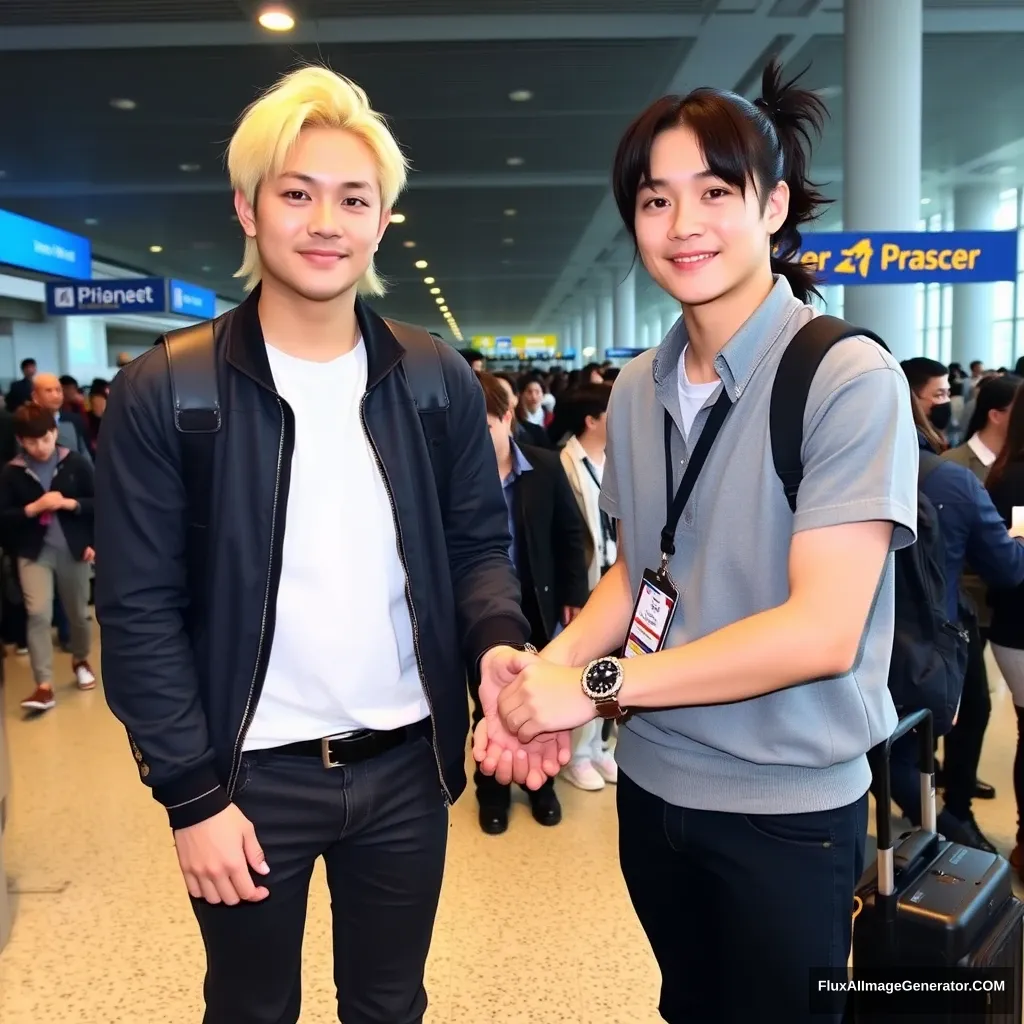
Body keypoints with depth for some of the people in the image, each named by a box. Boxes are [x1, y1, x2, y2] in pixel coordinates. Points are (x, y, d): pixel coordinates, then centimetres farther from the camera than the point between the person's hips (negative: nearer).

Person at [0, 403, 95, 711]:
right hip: (34, 552, 0)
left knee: (78, 613, 14)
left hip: (73, 549, 0)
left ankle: (80, 660, 42)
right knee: (38, 614, -13)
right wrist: (34, 508, -16)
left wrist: (69, 503, -14)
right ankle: (44, 686, -10)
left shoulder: (76, 463, -4)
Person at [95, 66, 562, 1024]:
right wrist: (192, 794, -11)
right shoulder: (160, 393, -10)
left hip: (405, 764, 3)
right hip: (252, 773, -2)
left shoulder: (440, 381, -1)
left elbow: (478, 543, 4)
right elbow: (141, 610, -9)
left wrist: (497, 641, -17)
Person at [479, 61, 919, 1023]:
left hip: (786, 807, -5)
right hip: (651, 783, 6)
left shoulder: (848, 377, -18)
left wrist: (596, 683, -21)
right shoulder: (637, 390, 2)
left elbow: (821, 630, -23)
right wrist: (542, 668, -9)